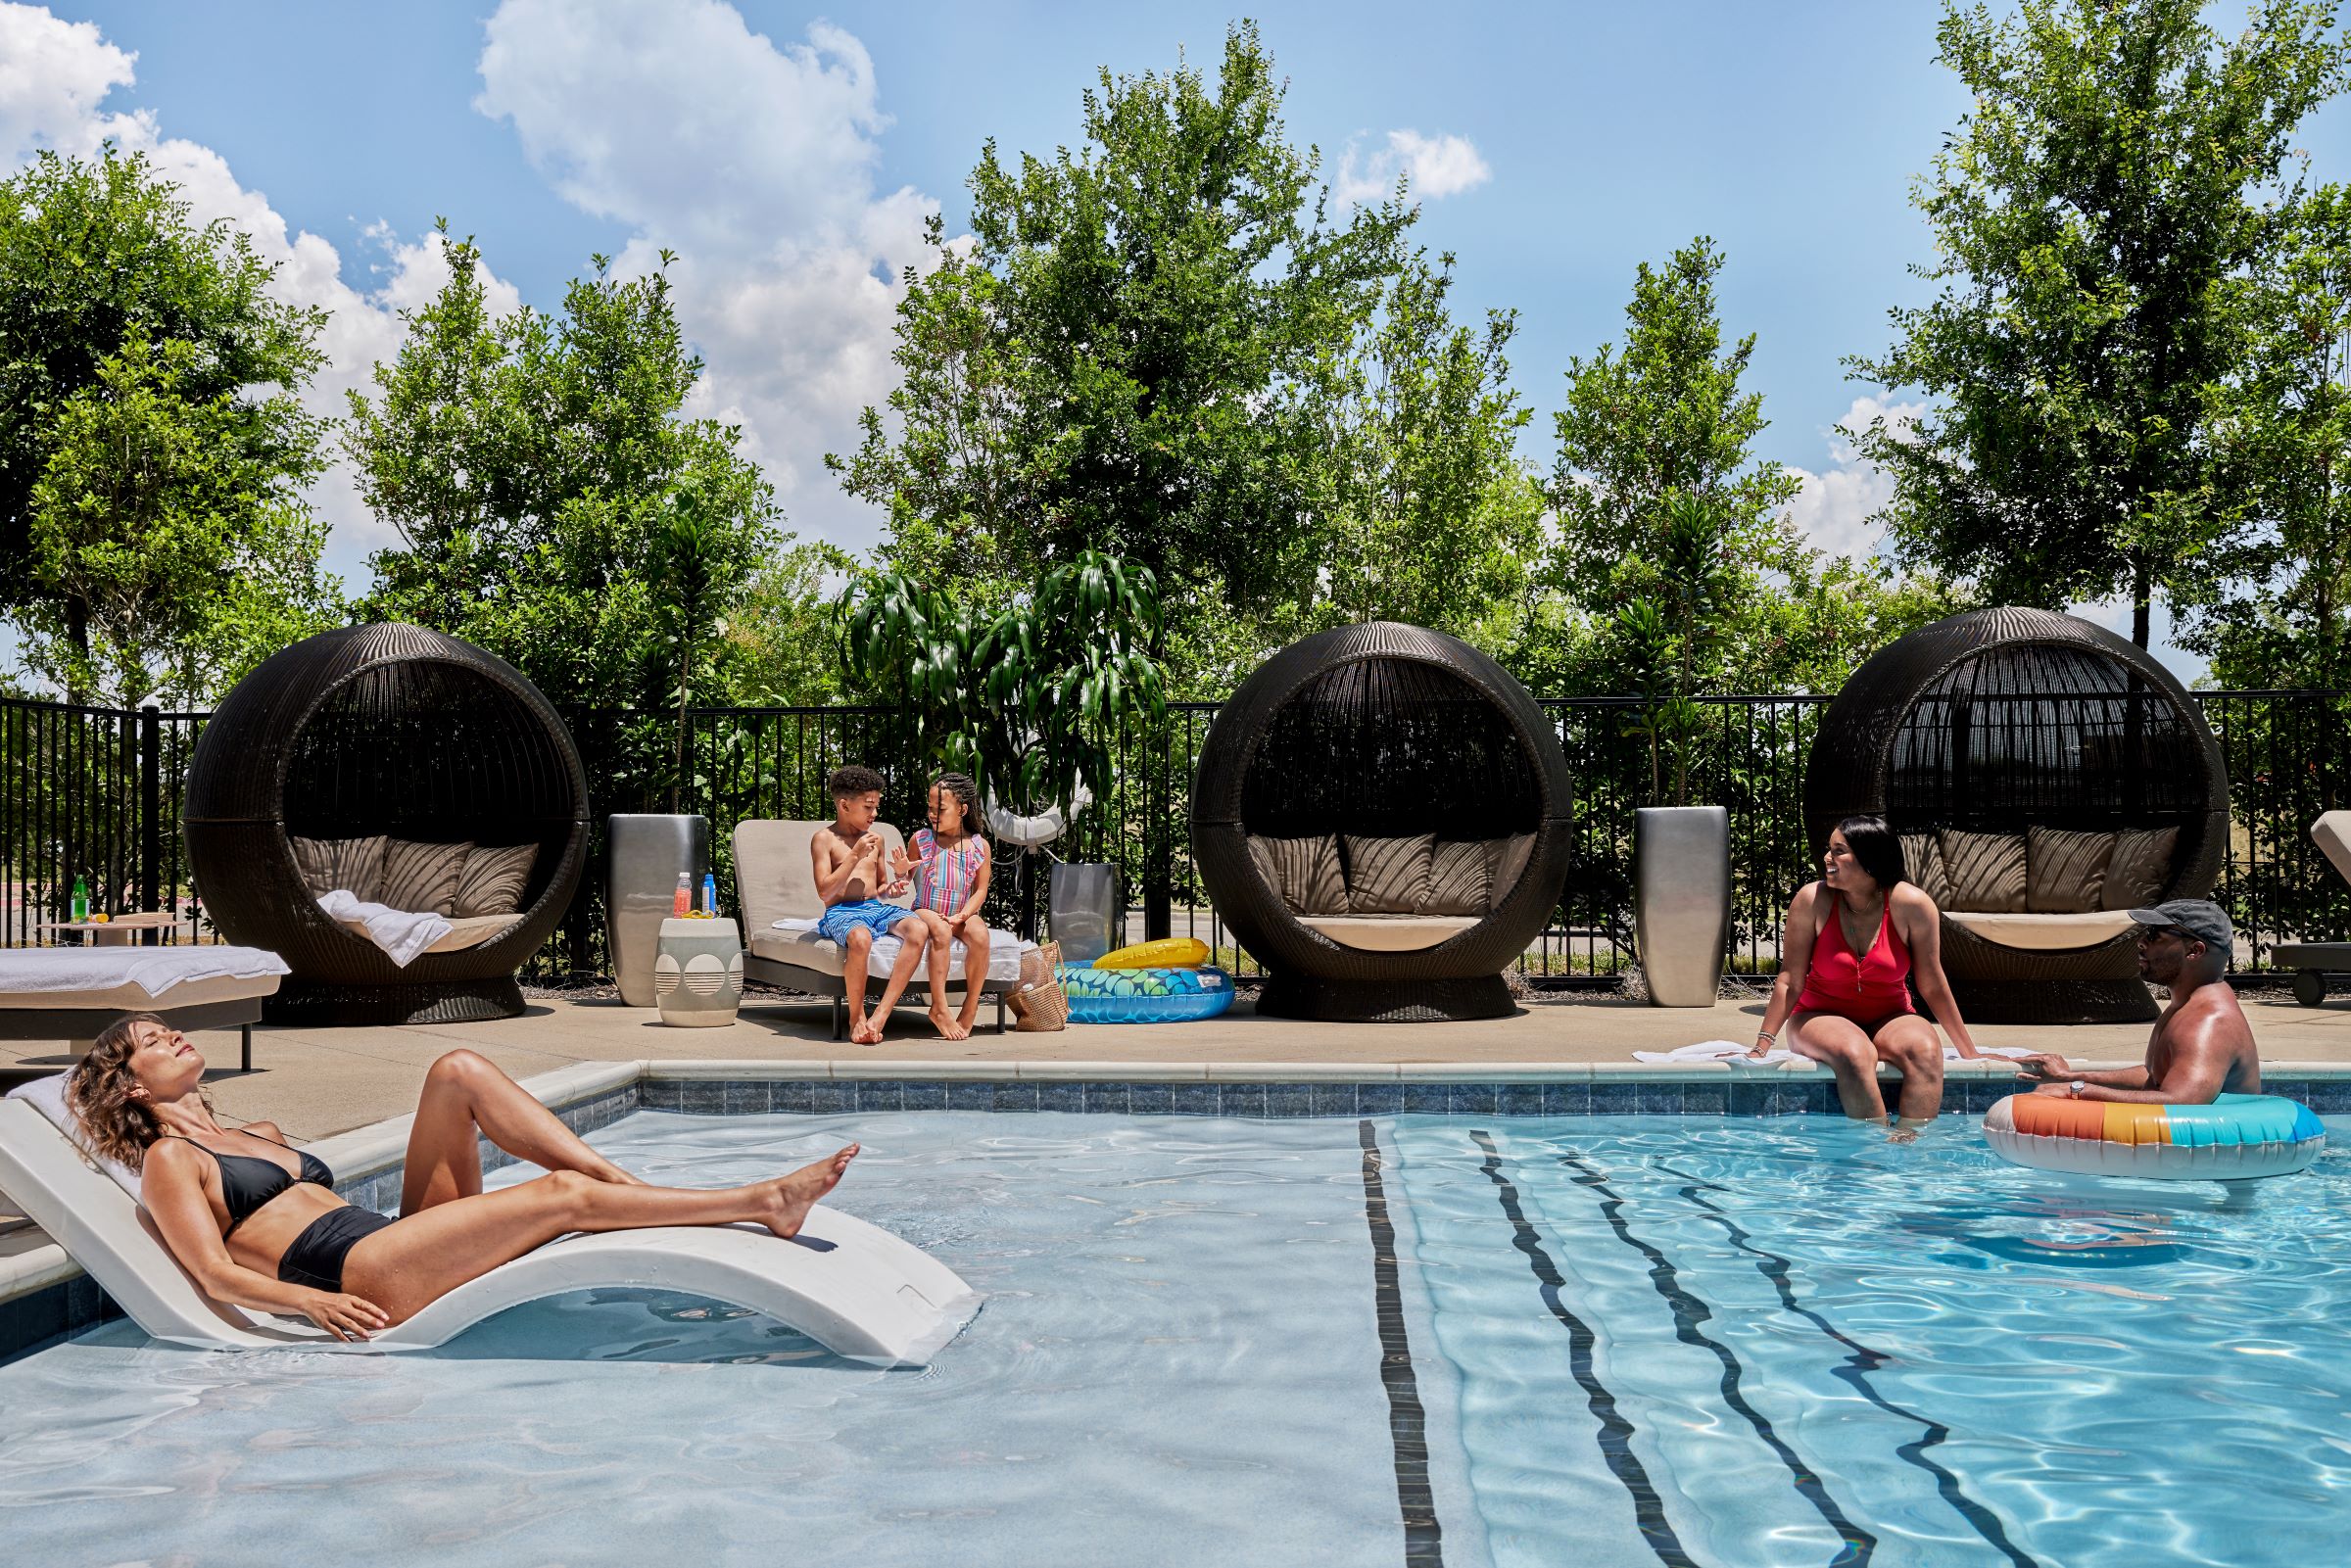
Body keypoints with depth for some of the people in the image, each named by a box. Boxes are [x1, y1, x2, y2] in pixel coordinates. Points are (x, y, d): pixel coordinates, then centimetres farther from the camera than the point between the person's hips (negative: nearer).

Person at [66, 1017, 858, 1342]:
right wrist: (309, 1301, -23)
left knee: (458, 1071, -8)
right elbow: (215, 1273, -5)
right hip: (362, 1278, -8)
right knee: (560, 1195, -23)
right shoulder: (167, 1160, 6)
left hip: (397, 1237, 8)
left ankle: (631, 1183, -16)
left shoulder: (259, 1135, 30)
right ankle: (762, 1200, -23)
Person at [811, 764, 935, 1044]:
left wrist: (890, 890, 4)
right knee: (860, 937, -43)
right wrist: (855, 855, -11)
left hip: (876, 907, 5)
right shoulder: (825, 839, 1)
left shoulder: (875, 839, 19)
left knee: (919, 929, -29)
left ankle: (881, 1014, -33)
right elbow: (824, 891, -8)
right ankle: (856, 1018, -21)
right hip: (841, 911, -5)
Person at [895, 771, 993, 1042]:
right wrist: (902, 871, -17)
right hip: (926, 911, -1)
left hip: (961, 915, 1)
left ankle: (970, 1006, -16)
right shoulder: (921, 839, 1)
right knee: (941, 929, -36)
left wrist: (964, 914, -15)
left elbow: (981, 890, 1)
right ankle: (939, 1008, -31)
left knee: (979, 934, -32)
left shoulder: (979, 846, 2)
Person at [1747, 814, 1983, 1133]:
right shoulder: (1813, 900, -13)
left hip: (1889, 1019, 1)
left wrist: (1970, 1054, -1)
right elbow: (1791, 981, -9)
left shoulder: (1912, 905, -12)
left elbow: (1933, 986, -4)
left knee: (1925, 1050, -32)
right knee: (1855, 1053, -35)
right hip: (1820, 1019, -1)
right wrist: (1761, 1046, -12)